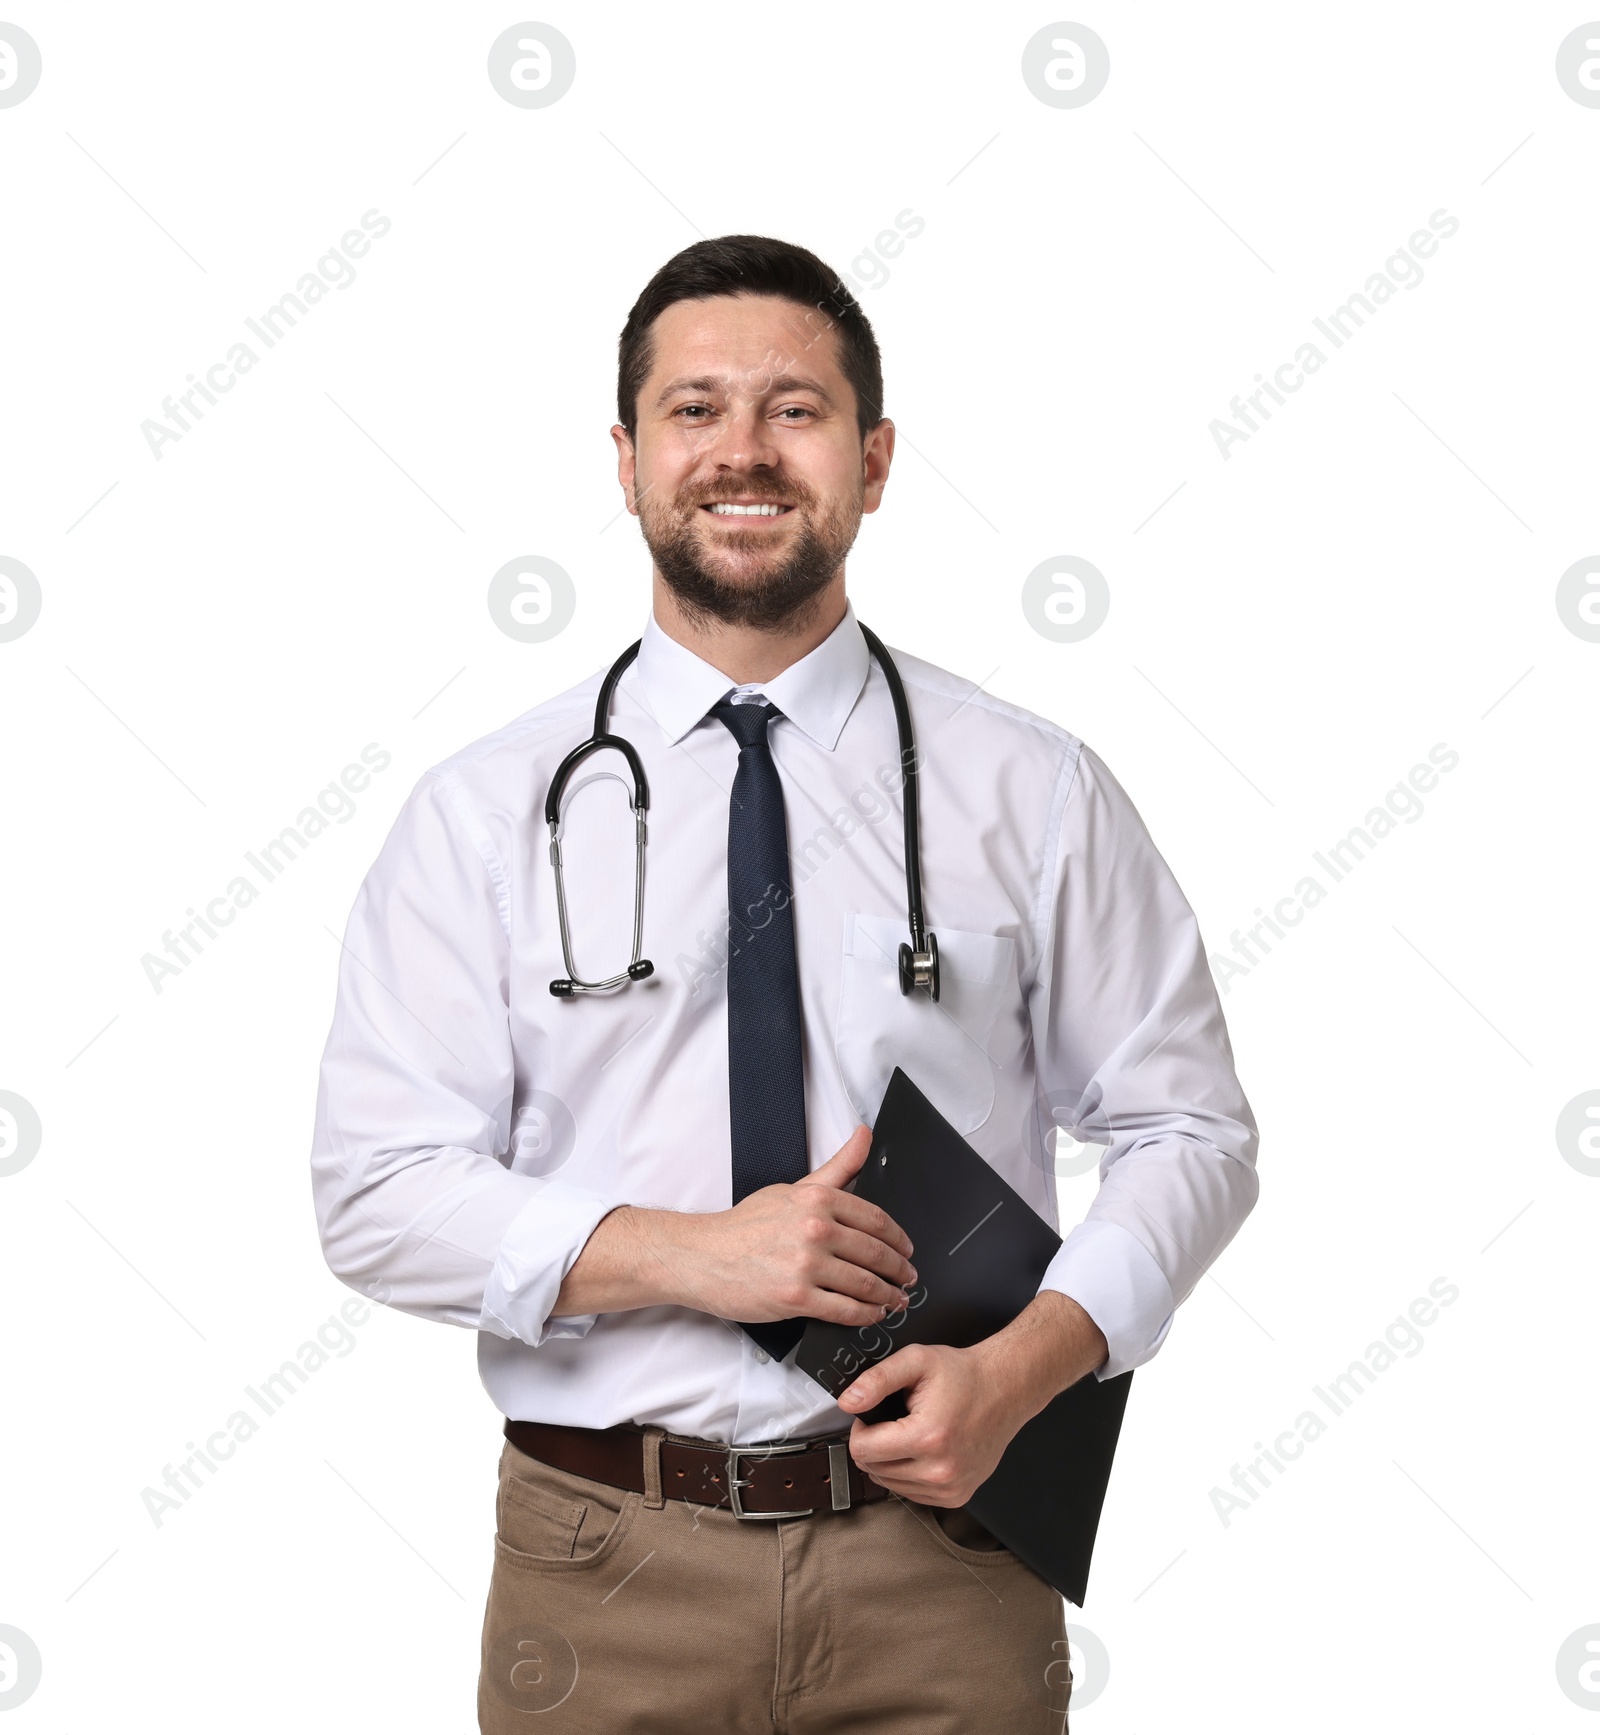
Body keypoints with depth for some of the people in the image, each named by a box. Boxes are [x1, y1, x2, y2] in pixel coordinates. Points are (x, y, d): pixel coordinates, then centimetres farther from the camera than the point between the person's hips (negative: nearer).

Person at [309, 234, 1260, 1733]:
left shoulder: (1032, 794, 0)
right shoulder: (484, 811, 0)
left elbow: (1190, 1133, 2)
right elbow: (374, 1192, -4)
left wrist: (1018, 1369, -14)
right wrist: (685, 1257, -17)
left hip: (941, 1558, 1)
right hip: (606, 1567, 0)